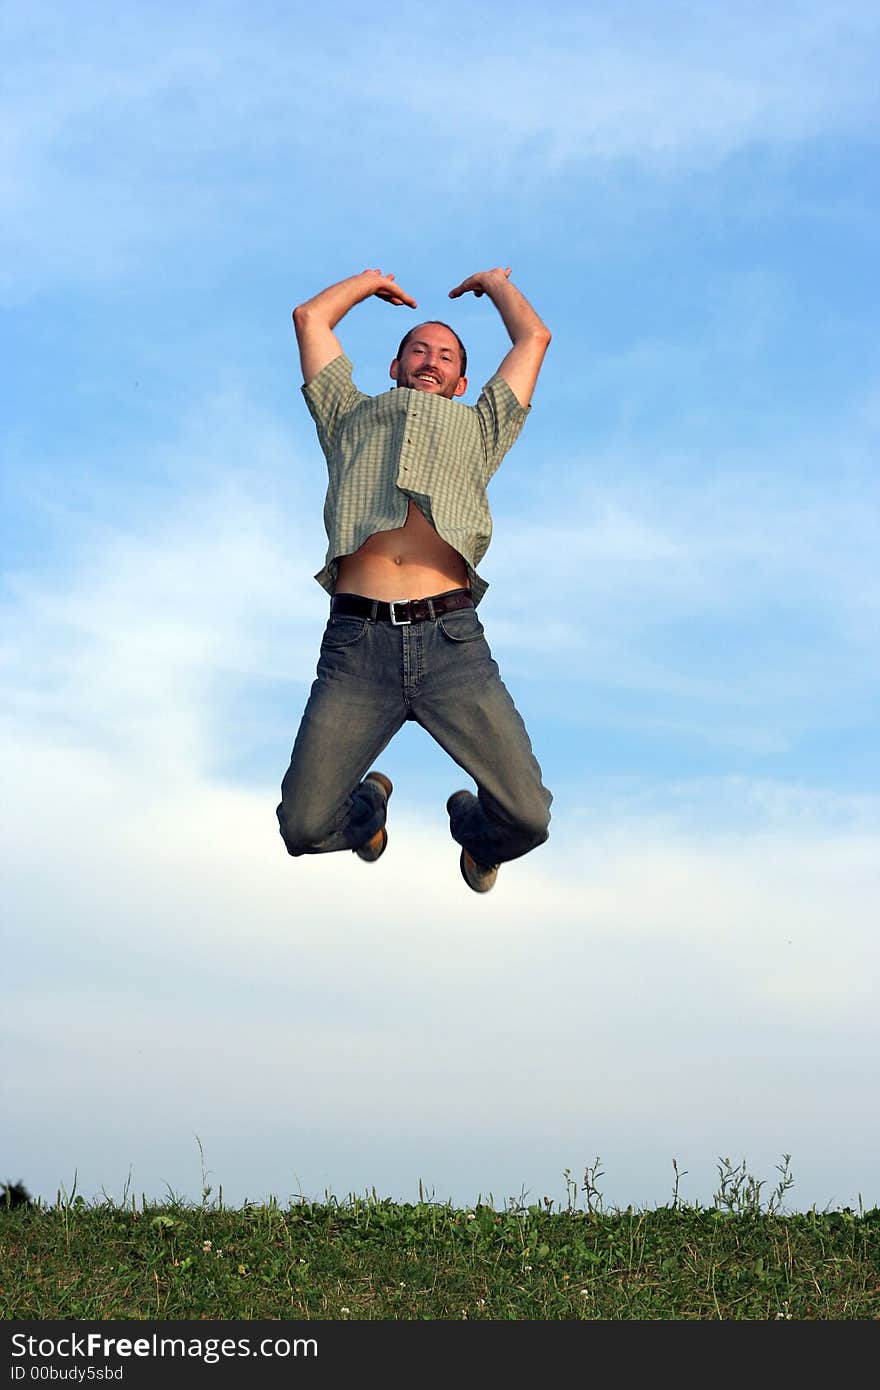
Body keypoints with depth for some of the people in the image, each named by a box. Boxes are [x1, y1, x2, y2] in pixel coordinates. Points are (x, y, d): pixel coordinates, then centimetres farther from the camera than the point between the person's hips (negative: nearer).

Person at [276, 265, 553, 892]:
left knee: (527, 818, -13)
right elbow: (310, 317, 36)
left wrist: (495, 282, 51)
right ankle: (369, 807, 28)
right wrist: (372, 280, 51)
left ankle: (472, 824, 26)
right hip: (357, 644, 0)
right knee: (305, 829, -10)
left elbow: (535, 338, 35)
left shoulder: (478, 428, 32)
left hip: (452, 642, 0)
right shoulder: (353, 416, 32)